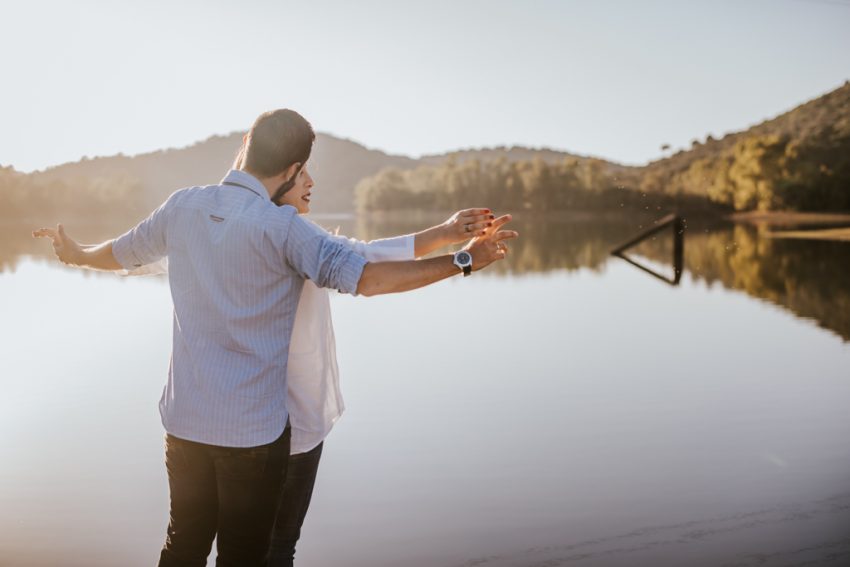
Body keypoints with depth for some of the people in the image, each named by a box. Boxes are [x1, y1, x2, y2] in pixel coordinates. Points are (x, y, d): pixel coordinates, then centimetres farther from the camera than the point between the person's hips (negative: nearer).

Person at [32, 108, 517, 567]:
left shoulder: (182, 206, 0)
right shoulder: (282, 228, -18)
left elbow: (122, 252, 18)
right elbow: (367, 278, -26)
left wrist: (77, 255, 40)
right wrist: (463, 261, -20)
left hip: (185, 419, 5)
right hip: (254, 430, -5)